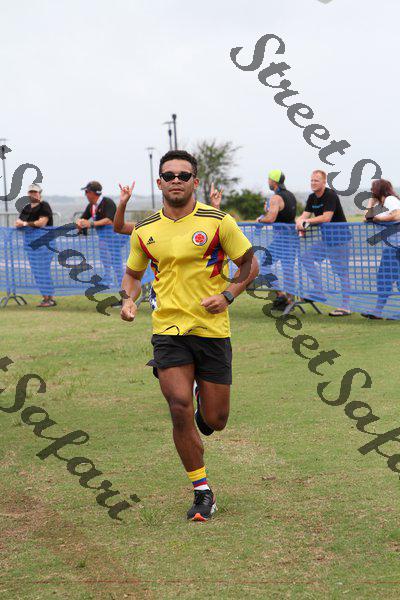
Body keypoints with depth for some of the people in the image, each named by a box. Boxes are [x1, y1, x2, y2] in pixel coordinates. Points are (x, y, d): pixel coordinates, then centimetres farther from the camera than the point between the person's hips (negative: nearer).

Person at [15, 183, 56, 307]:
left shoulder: (44, 206, -6)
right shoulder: (26, 208, 17)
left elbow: (42, 223, -17)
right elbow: (18, 222, 16)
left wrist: (25, 224, -11)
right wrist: (19, 222, -8)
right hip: (30, 242, 8)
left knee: (43, 270, -9)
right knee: (36, 271, 7)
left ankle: (50, 298, -6)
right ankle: (45, 297, 13)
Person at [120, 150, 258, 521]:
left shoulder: (217, 221, -4)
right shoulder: (144, 231, 4)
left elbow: (250, 264, 4)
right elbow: (133, 272, 19)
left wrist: (227, 295, -11)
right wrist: (128, 299, -1)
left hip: (212, 330, -1)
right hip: (167, 330, 1)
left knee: (214, 420, 4)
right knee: (179, 409, -13)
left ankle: (205, 403, 44)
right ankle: (202, 491, 1)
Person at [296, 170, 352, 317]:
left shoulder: (330, 195, -16)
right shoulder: (312, 198, 10)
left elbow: (326, 218, -24)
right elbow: (304, 216, 3)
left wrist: (307, 221, -18)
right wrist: (299, 222, -19)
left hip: (339, 237, -9)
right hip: (326, 238, 9)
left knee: (341, 271, -7)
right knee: (307, 258, 8)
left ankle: (345, 307, -5)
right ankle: (319, 293, 10)